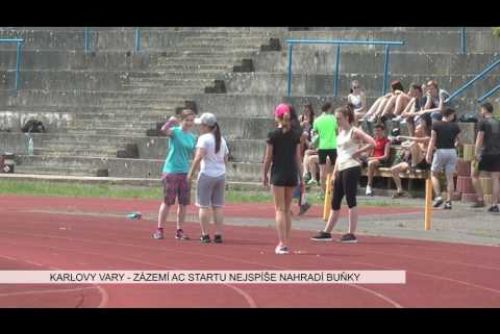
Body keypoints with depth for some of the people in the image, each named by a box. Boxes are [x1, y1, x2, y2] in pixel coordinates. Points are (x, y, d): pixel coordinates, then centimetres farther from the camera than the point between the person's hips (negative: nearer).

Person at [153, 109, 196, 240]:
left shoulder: (192, 138, 10)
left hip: (185, 172, 5)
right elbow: (164, 130, -28)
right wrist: (170, 121, -41)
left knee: (183, 203, 5)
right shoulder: (175, 132, -6)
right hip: (171, 171, -5)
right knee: (167, 202, -3)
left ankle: (179, 231, 13)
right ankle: (159, 229, 4)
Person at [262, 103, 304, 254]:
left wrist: (264, 174, 5)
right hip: (292, 174, 4)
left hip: (278, 174, -3)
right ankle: (285, 242, 15)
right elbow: (298, 158, 3)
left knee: (280, 209, -2)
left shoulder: (273, 135, -7)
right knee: (287, 209, 13)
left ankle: (282, 243, -10)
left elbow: (268, 158, -5)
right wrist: (301, 178, 7)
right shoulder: (295, 135, 2)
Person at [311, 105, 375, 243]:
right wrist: (334, 173, 17)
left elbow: (372, 143, -18)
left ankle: (351, 234, -3)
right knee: (335, 202, 11)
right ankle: (327, 232, 17)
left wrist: (357, 152, -14)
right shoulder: (340, 132, 18)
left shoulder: (354, 132, -7)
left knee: (351, 201, -6)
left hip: (352, 169, -9)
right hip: (341, 170, 9)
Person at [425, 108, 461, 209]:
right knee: (450, 177, 5)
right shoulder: (455, 126, 2)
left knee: (434, 174, 12)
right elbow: (458, 141, 12)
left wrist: (428, 154, -8)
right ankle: (448, 201, 2)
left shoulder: (436, 125, -5)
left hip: (440, 151, -2)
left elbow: (433, 140, -9)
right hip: (452, 152, 2)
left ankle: (438, 196, -4)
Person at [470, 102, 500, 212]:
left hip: (486, 154, -5)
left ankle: (480, 200, 2)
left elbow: (479, 138, -11)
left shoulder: (483, 122, -4)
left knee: (474, 174, 9)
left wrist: (476, 153, -14)